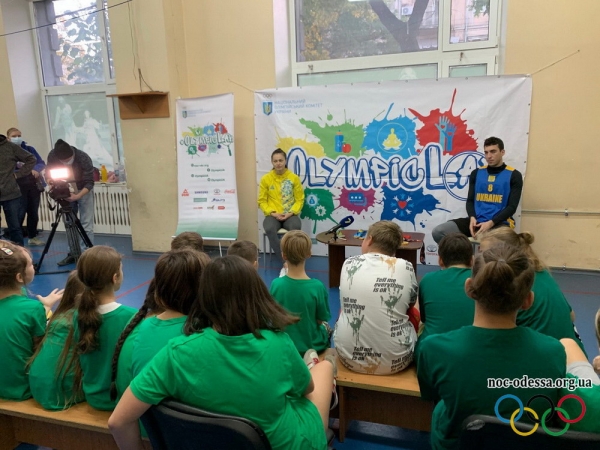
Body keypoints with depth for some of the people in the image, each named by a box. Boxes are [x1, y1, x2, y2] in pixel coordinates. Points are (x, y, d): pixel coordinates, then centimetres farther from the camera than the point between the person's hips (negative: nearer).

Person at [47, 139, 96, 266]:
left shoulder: (84, 158, -30)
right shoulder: (52, 155, -20)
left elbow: (89, 183, -26)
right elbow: (49, 171, -2)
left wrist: (77, 196, -40)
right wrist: (50, 179, -25)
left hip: (84, 191, -4)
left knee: (86, 225, -9)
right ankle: (73, 254, 16)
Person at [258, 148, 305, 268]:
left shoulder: (294, 177, 2)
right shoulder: (265, 179, 2)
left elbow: (300, 200, 3)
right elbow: (262, 201, 3)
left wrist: (291, 213, -13)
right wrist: (273, 213, -12)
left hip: (290, 215, 0)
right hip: (273, 215, 0)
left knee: (295, 227, -36)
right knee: (269, 229, -34)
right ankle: (284, 262, -22)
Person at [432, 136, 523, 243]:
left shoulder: (514, 175, 4)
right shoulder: (476, 173, 15)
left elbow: (512, 206, -2)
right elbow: (470, 200, 14)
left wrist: (490, 223, -17)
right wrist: (472, 218, -9)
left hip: (499, 222, -4)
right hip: (476, 221, 4)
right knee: (438, 232, -19)